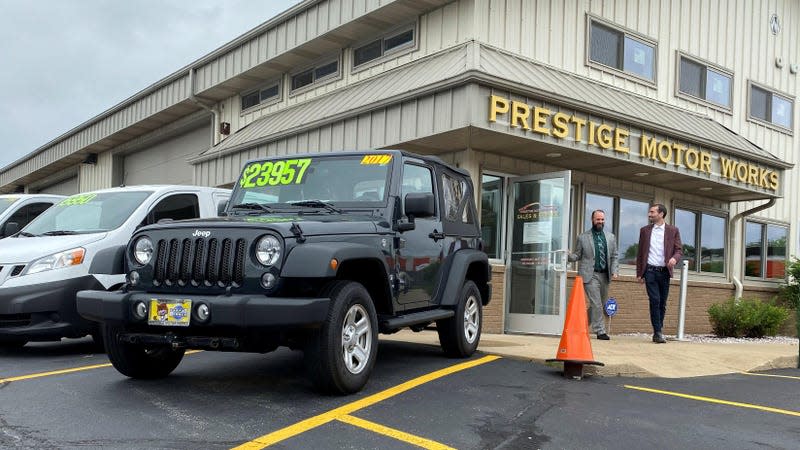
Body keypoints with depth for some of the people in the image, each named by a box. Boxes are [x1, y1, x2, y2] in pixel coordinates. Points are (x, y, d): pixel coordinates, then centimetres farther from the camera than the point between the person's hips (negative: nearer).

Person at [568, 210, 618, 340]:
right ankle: (600, 331, -3)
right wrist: (568, 255, -18)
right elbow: (577, 255, 4)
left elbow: (615, 256, 13)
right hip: (590, 275, -4)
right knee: (596, 304, -9)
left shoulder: (610, 237, 13)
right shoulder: (583, 237, 3)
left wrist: (615, 271, -1)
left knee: (598, 304, 10)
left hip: (605, 275, 4)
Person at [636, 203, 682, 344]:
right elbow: (640, 253, 12)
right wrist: (639, 273, 7)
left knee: (662, 303, 5)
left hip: (664, 271, 0)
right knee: (654, 300, -11)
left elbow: (679, 250, 3)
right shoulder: (644, 230, 10)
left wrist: (674, 258, -20)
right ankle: (658, 332, -8)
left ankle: (658, 332, 17)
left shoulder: (673, 230, 7)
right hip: (650, 270, 0)